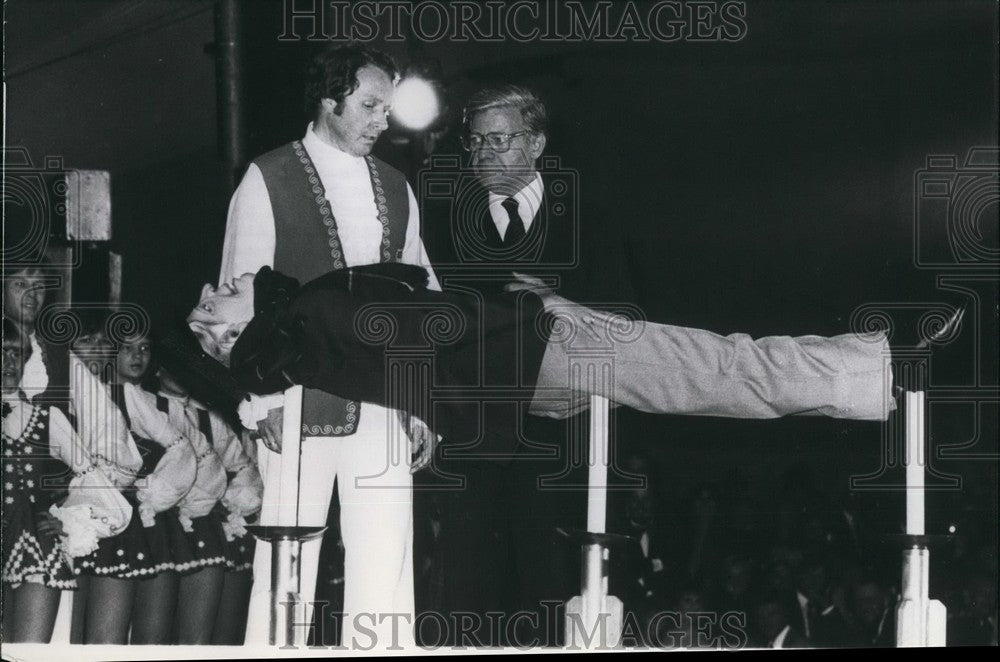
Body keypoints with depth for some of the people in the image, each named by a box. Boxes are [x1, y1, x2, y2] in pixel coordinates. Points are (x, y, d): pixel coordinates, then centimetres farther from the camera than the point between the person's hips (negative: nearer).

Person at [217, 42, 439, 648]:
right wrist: (262, 402, -11)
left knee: (386, 568, -1)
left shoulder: (395, 188, 16)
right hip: (299, 407, -4)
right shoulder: (268, 180, 2)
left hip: (383, 409, 4)